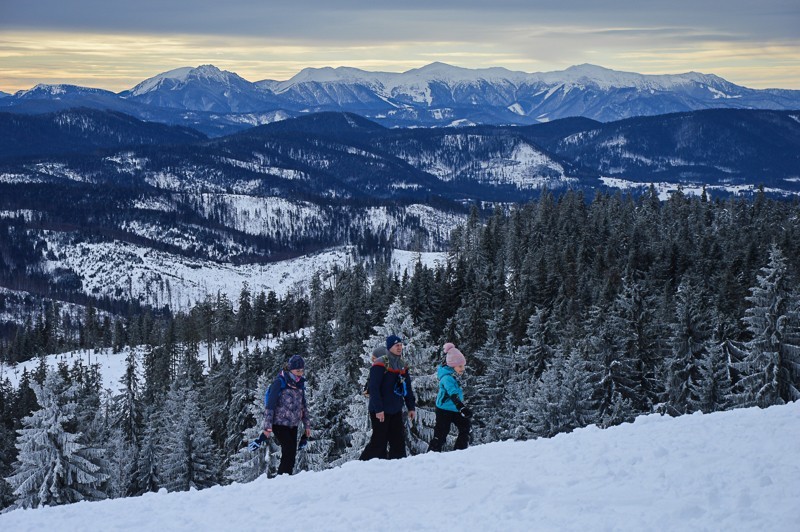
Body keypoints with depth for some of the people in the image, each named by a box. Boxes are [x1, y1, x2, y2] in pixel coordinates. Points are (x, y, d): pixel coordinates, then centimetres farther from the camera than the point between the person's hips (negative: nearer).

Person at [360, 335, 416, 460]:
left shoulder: (403, 365, 13)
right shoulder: (380, 365, -12)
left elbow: (407, 388, 18)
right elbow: (374, 388, -16)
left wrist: (411, 407, 11)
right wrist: (378, 409, -21)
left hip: (396, 411, 7)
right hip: (381, 411, -7)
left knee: (398, 441, 6)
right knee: (379, 442, -4)